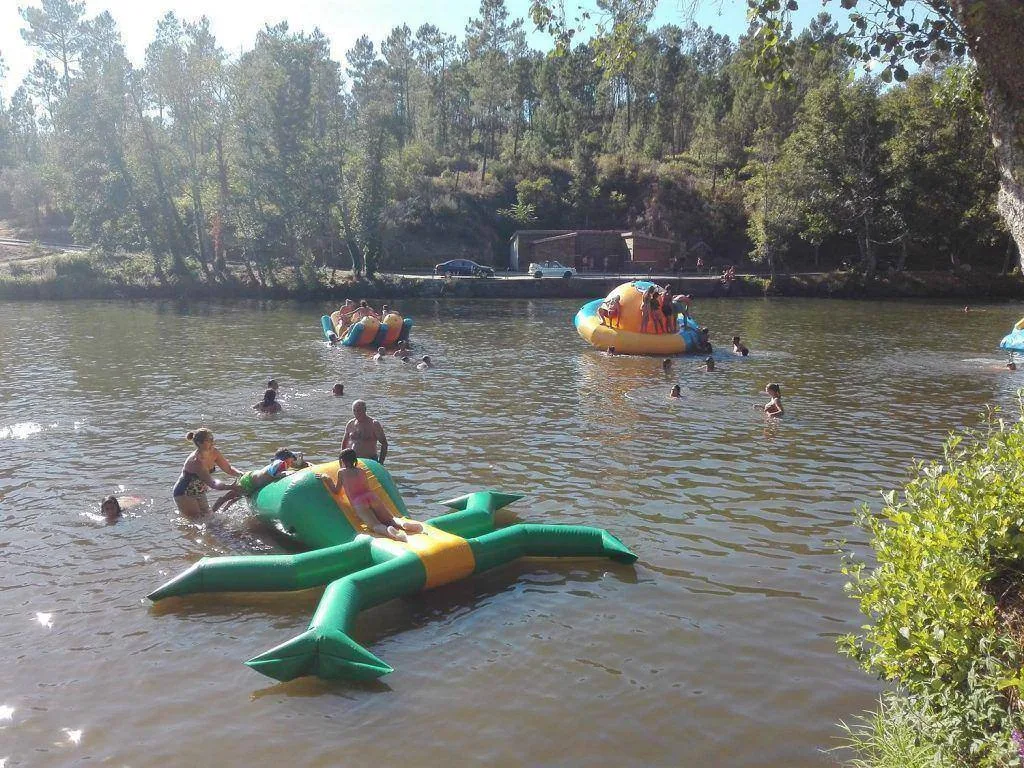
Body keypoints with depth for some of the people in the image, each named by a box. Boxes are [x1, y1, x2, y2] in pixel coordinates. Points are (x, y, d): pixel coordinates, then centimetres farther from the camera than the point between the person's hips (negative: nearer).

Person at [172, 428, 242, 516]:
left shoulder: (213, 452, -10)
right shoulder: (196, 461, -33)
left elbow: (229, 469, -3)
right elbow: (211, 483, -41)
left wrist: (241, 474, -24)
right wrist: (230, 486, -57)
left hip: (199, 493, 8)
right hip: (184, 495, -8)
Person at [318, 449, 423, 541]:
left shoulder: (341, 472, 14)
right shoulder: (360, 471, 25)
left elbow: (336, 490, 21)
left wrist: (327, 479, 34)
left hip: (358, 503, -4)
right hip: (371, 496, 4)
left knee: (376, 525, -21)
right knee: (390, 519, 8)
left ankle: (388, 530, -56)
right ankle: (403, 523, -26)